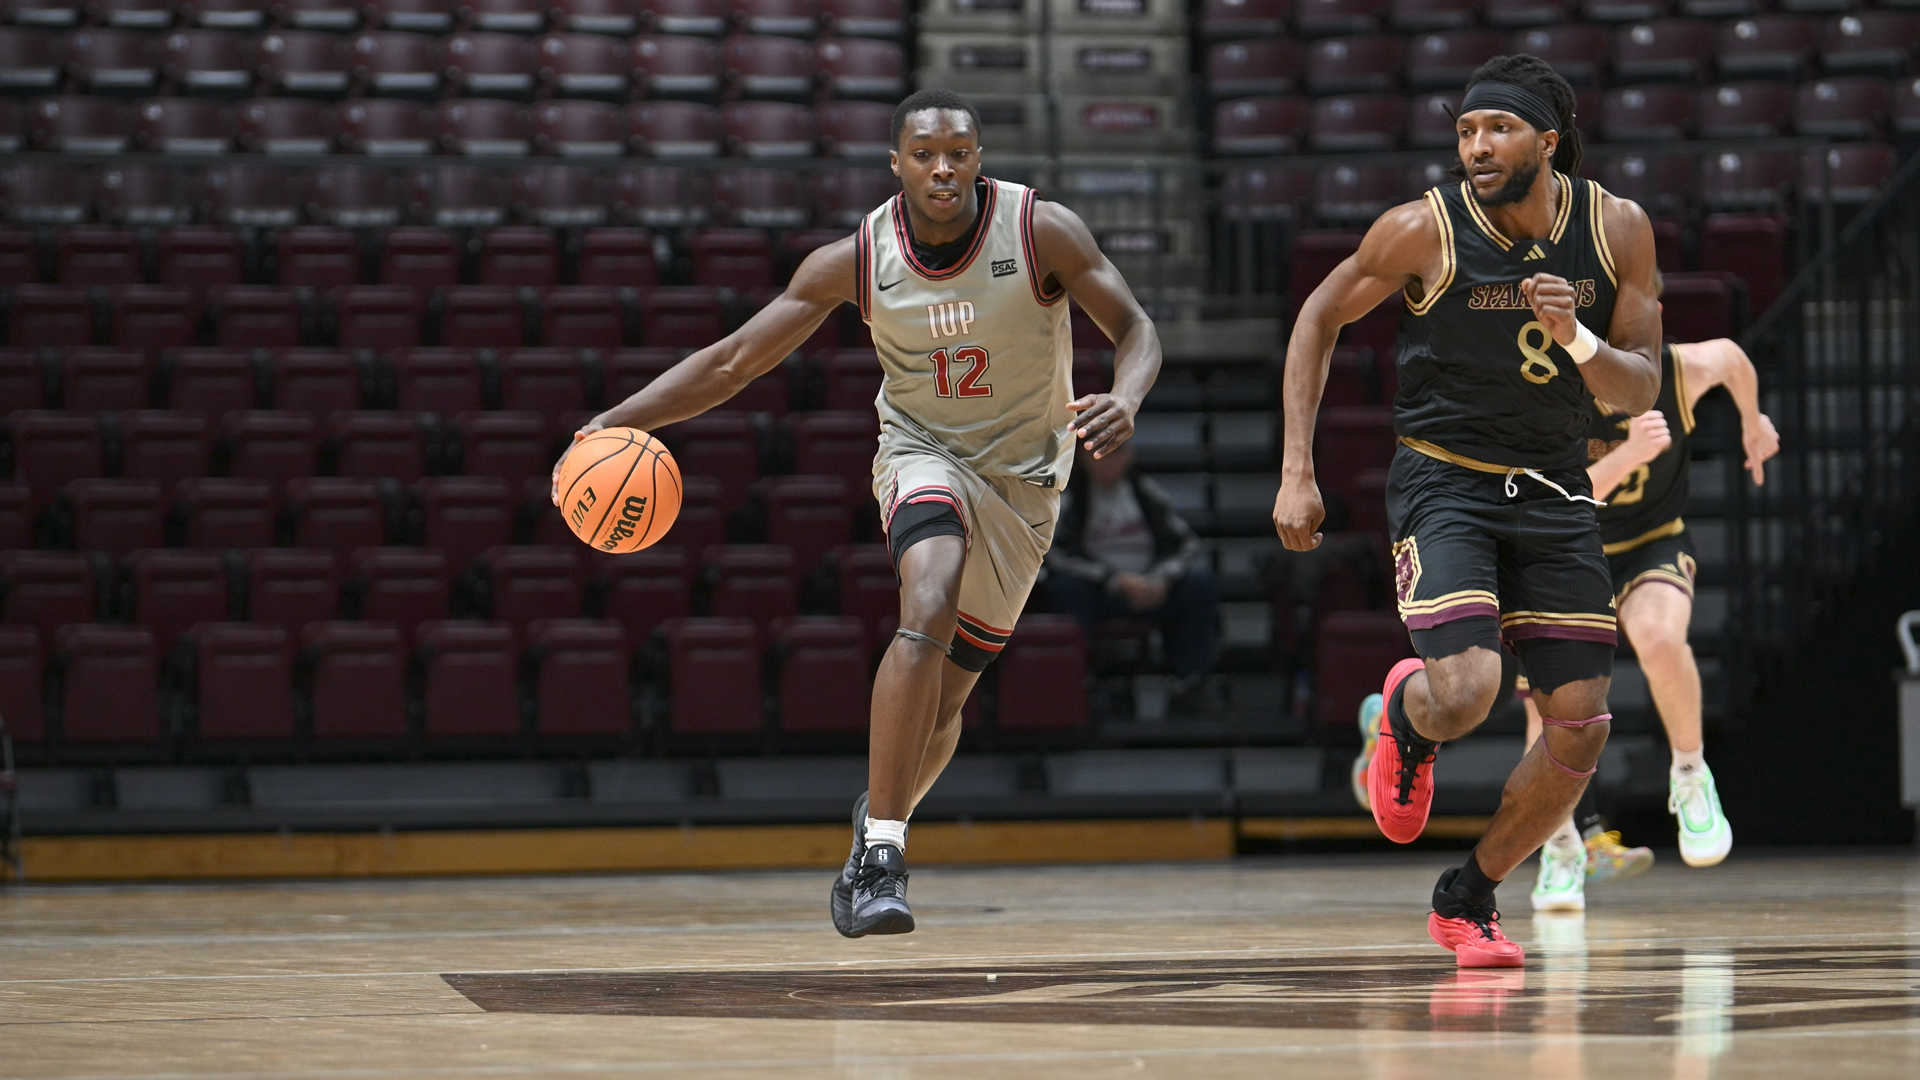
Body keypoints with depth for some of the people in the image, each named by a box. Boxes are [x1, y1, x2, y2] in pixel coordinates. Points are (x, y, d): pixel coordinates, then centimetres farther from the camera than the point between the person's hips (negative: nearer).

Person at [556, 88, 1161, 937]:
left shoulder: (1042, 231, -16)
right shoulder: (855, 261, -13)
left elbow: (1135, 331, -11)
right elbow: (733, 361, -8)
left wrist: (1123, 403, -35)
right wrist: (618, 421, -19)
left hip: (1022, 479, 1)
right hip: (922, 455, -1)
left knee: (944, 698, 7)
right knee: (928, 611, -32)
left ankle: (878, 820, 39)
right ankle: (881, 852, -33)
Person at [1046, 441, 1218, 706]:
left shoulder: (1146, 491, 3)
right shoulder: (1070, 497, -3)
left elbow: (1185, 543, 2)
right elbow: (1058, 553, -14)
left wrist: (1161, 578, -20)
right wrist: (1119, 580, -23)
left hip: (1151, 589, 2)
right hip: (1099, 592, -2)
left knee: (1199, 577, -21)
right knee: (1066, 585, -32)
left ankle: (1190, 672, -14)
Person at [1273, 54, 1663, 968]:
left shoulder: (1617, 230, -7)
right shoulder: (1424, 230, -15)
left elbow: (1640, 392, -3)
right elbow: (1319, 319, -1)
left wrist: (1575, 339, -25)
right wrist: (1296, 470, -6)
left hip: (1551, 488, 4)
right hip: (1444, 481, -4)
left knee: (1581, 727, 0)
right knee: (1464, 694, -25)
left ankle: (1466, 901, 21)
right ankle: (1403, 712, 14)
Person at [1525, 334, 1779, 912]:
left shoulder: (1681, 371, -21)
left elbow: (1730, 355, 5)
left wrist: (1753, 421, 22)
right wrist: (1628, 454, -50)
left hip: (1651, 544, -1)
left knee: (1659, 638, -34)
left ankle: (1690, 775, -7)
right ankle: (1563, 847, 16)